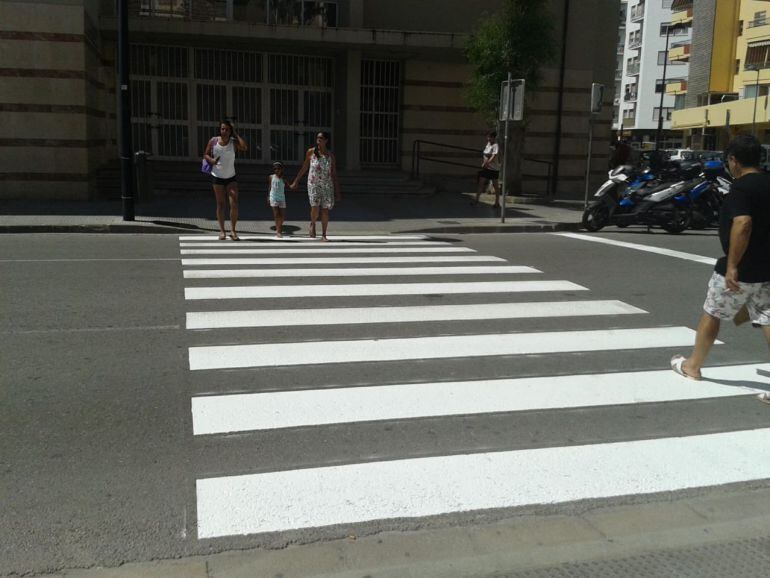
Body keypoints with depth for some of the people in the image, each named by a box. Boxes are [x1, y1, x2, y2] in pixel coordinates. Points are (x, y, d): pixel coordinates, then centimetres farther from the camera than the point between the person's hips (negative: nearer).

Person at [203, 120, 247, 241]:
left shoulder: (234, 142, -6)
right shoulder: (213, 141, -4)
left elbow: (244, 148, -26)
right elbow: (206, 154, 5)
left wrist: (235, 134, -17)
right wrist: (211, 160, -16)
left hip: (231, 177, 0)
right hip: (217, 176, 0)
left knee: (234, 203, -12)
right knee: (220, 204, 3)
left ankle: (233, 230, -4)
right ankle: (222, 231, 8)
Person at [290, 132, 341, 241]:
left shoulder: (330, 155, 4)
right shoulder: (311, 152, 3)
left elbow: (334, 174, 6)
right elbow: (304, 168, 12)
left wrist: (337, 191, 4)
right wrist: (296, 181, 14)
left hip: (327, 185, 1)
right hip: (313, 184, -1)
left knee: (325, 210, 0)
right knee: (315, 207, -17)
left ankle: (323, 235, 11)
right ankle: (313, 224, 15)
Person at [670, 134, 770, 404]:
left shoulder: (741, 187, -15)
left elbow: (742, 224, -29)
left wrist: (732, 265, -25)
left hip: (740, 270, -7)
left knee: (711, 315, 12)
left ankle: (692, 366, 28)